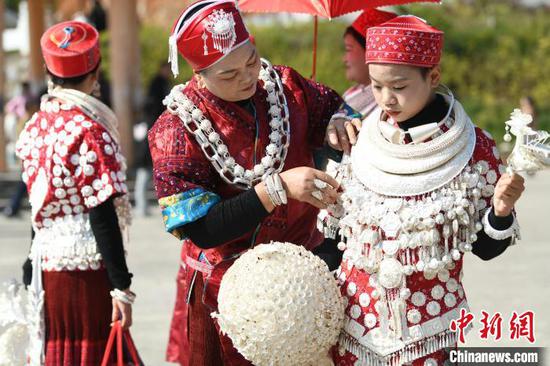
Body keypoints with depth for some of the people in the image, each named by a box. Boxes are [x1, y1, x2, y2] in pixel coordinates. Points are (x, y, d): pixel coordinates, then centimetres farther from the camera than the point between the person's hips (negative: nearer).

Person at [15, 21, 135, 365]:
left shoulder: (35, 126, 6)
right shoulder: (89, 132, -15)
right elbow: (102, 216, -18)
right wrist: (121, 285, -17)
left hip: (46, 264, 7)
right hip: (88, 269, -7)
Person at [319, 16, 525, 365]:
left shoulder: (474, 148, -10)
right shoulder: (357, 141, -1)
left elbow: (486, 248, -4)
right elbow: (332, 229, 9)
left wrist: (501, 211, -23)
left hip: (427, 328, -3)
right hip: (355, 316, 3)